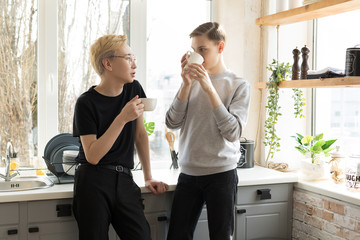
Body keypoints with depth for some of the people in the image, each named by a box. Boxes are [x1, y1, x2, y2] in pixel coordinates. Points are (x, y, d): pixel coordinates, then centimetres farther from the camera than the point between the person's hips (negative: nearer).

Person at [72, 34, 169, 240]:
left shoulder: (134, 89, 8)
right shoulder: (86, 103, -8)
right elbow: (92, 156, -14)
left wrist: (148, 177, 15)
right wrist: (122, 119, -21)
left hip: (124, 179, 4)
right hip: (93, 181, -4)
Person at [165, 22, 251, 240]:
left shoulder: (238, 85, -2)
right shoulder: (192, 80, 8)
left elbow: (233, 133, -14)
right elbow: (172, 123, 0)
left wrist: (209, 88, -18)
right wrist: (187, 85, -10)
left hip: (221, 174, -3)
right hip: (188, 173, 3)